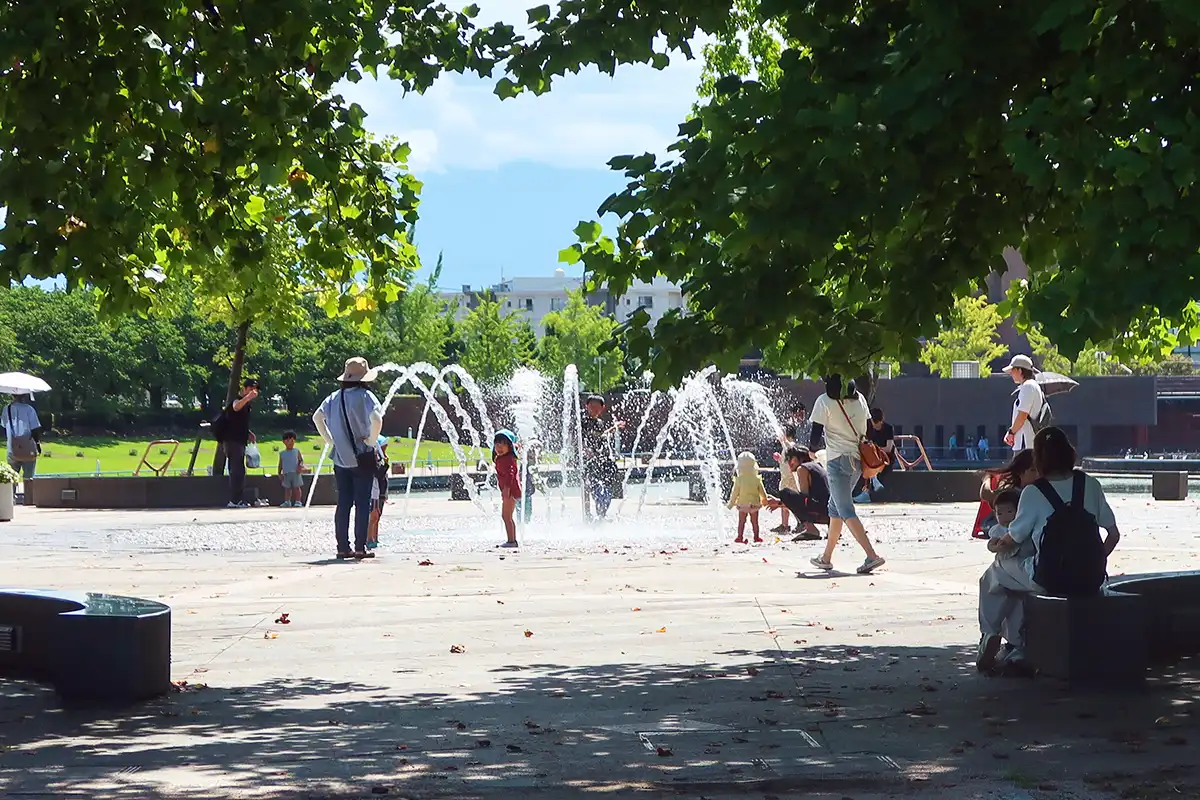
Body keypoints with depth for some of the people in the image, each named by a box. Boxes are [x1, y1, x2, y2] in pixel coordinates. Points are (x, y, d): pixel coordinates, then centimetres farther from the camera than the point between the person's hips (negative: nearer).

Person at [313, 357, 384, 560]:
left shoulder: (335, 397, 7)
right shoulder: (365, 396, -12)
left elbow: (317, 417, 12)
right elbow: (376, 419, -26)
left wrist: (330, 440, 13)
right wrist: (372, 441, -13)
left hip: (340, 458, 5)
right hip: (362, 459, -5)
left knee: (343, 504, 9)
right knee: (362, 504, 0)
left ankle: (343, 547, 8)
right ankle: (360, 548, -2)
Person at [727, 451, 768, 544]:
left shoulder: (739, 479, -11)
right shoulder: (757, 479, -7)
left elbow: (735, 492, -6)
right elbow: (762, 491, 2)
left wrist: (731, 503, 7)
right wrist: (765, 500, 20)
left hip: (742, 504, -1)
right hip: (754, 503, 1)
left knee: (741, 522, 8)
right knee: (754, 521, 11)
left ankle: (740, 537, 7)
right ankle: (756, 537, 14)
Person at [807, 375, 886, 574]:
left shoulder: (825, 401, -10)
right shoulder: (859, 399, 8)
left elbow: (816, 430, -9)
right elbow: (866, 429, 11)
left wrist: (812, 448, 11)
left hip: (837, 459, -7)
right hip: (857, 459, 7)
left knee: (846, 511, -8)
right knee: (835, 507, 19)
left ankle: (872, 555, -21)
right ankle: (826, 558, 25)